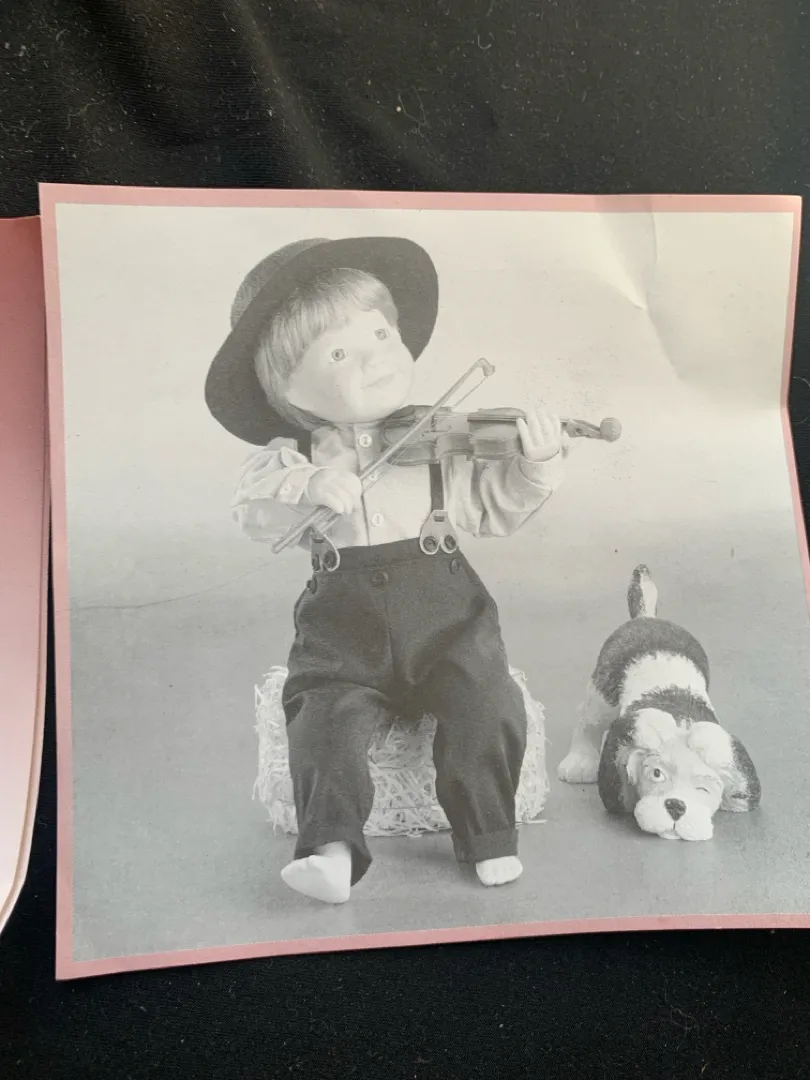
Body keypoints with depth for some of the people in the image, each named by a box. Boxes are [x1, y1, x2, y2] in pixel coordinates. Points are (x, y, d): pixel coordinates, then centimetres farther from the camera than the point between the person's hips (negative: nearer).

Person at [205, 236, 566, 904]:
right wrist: (309, 486, -31)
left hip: (444, 614, 0)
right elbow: (254, 510, -13)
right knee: (326, 715, -20)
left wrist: (535, 468, -13)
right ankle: (333, 845, -7)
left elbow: (495, 506, 5)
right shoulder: (293, 457, 1)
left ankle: (488, 839, 4)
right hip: (344, 625, 0)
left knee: (488, 705, -16)